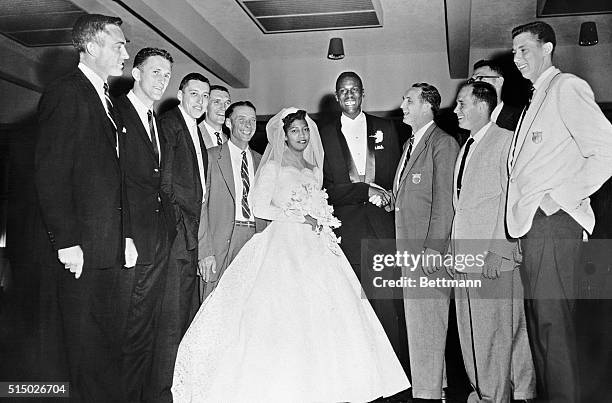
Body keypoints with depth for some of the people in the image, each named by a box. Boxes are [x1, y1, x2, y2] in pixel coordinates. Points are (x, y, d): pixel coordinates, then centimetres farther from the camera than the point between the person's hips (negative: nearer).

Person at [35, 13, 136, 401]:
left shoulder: (108, 102, 18)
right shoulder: (65, 94, -8)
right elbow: (50, 174, -15)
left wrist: (126, 235, 15)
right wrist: (66, 242, -18)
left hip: (109, 249, 8)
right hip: (81, 251, -8)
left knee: (109, 344, 13)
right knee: (89, 350, 1)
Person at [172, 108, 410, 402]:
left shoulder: (312, 169, 20)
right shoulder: (273, 166, 1)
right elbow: (260, 208, -7)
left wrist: (321, 221, 4)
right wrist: (300, 217, -9)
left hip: (314, 245, 6)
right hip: (284, 244, -6)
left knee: (320, 310, -3)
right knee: (286, 317, -12)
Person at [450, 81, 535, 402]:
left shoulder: (506, 141, -6)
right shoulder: (466, 147, 19)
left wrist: (499, 252, -15)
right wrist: (454, 250, 13)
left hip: (493, 259, -8)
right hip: (464, 258, 8)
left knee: (495, 333, 0)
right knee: (469, 333, 12)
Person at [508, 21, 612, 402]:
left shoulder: (567, 87, -6)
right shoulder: (537, 100, 22)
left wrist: (562, 196, -16)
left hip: (554, 222, -10)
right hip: (533, 225, 10)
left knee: (553, 323, -6)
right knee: (538, 319, 14)